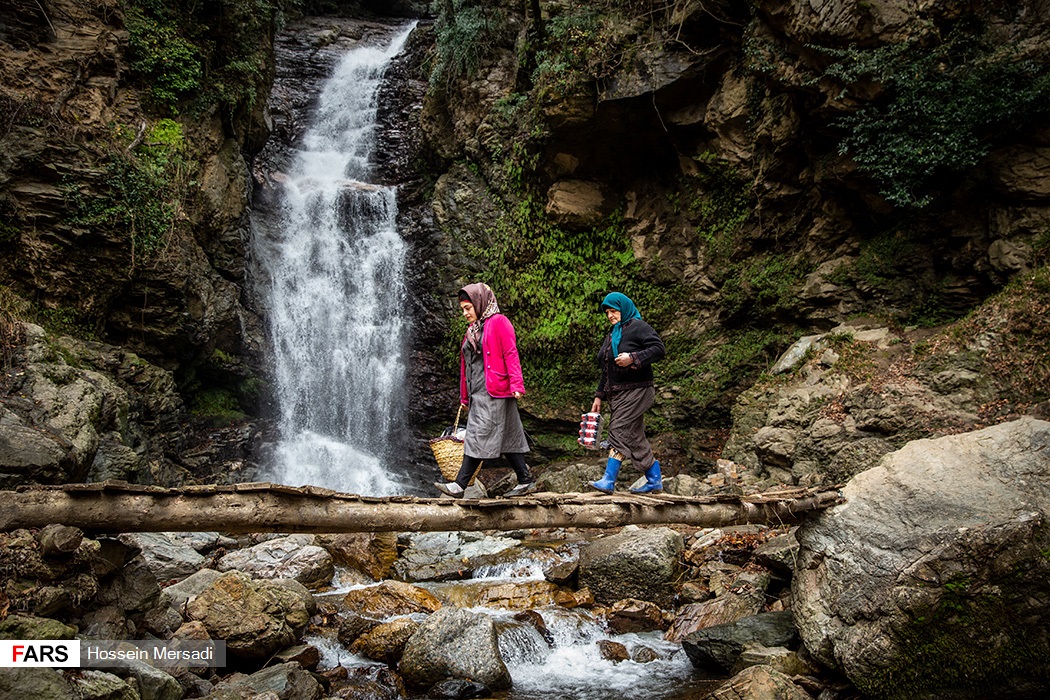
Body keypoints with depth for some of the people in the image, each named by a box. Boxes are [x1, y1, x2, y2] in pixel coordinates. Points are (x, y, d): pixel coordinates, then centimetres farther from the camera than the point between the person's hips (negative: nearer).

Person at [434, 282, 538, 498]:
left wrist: (516, 384, -20)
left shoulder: (498, 322, -3)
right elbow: (466, 364, 22)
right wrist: (465, 396, 21)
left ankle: (459, 485, -12)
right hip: (478, 392, 9)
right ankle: (526, 481, 13)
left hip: (494, 390, -9)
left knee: (479, 436, -10)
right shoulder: (472, 329, 22)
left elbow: (511, 354, -11)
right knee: (506, 437, 9)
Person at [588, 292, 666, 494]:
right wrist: (599, 396, 20)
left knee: (619, 432, -14)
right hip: (617, 394, 9)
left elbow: (659, 348, -15)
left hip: (635, 391, -8)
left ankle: (609, 481, -16)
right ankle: (655, 482, 14)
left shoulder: (638, 327, -4)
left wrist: (633, 358, -24)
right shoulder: (612, 335, 22)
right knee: (635, 439, 8)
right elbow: (606, 370, 25)